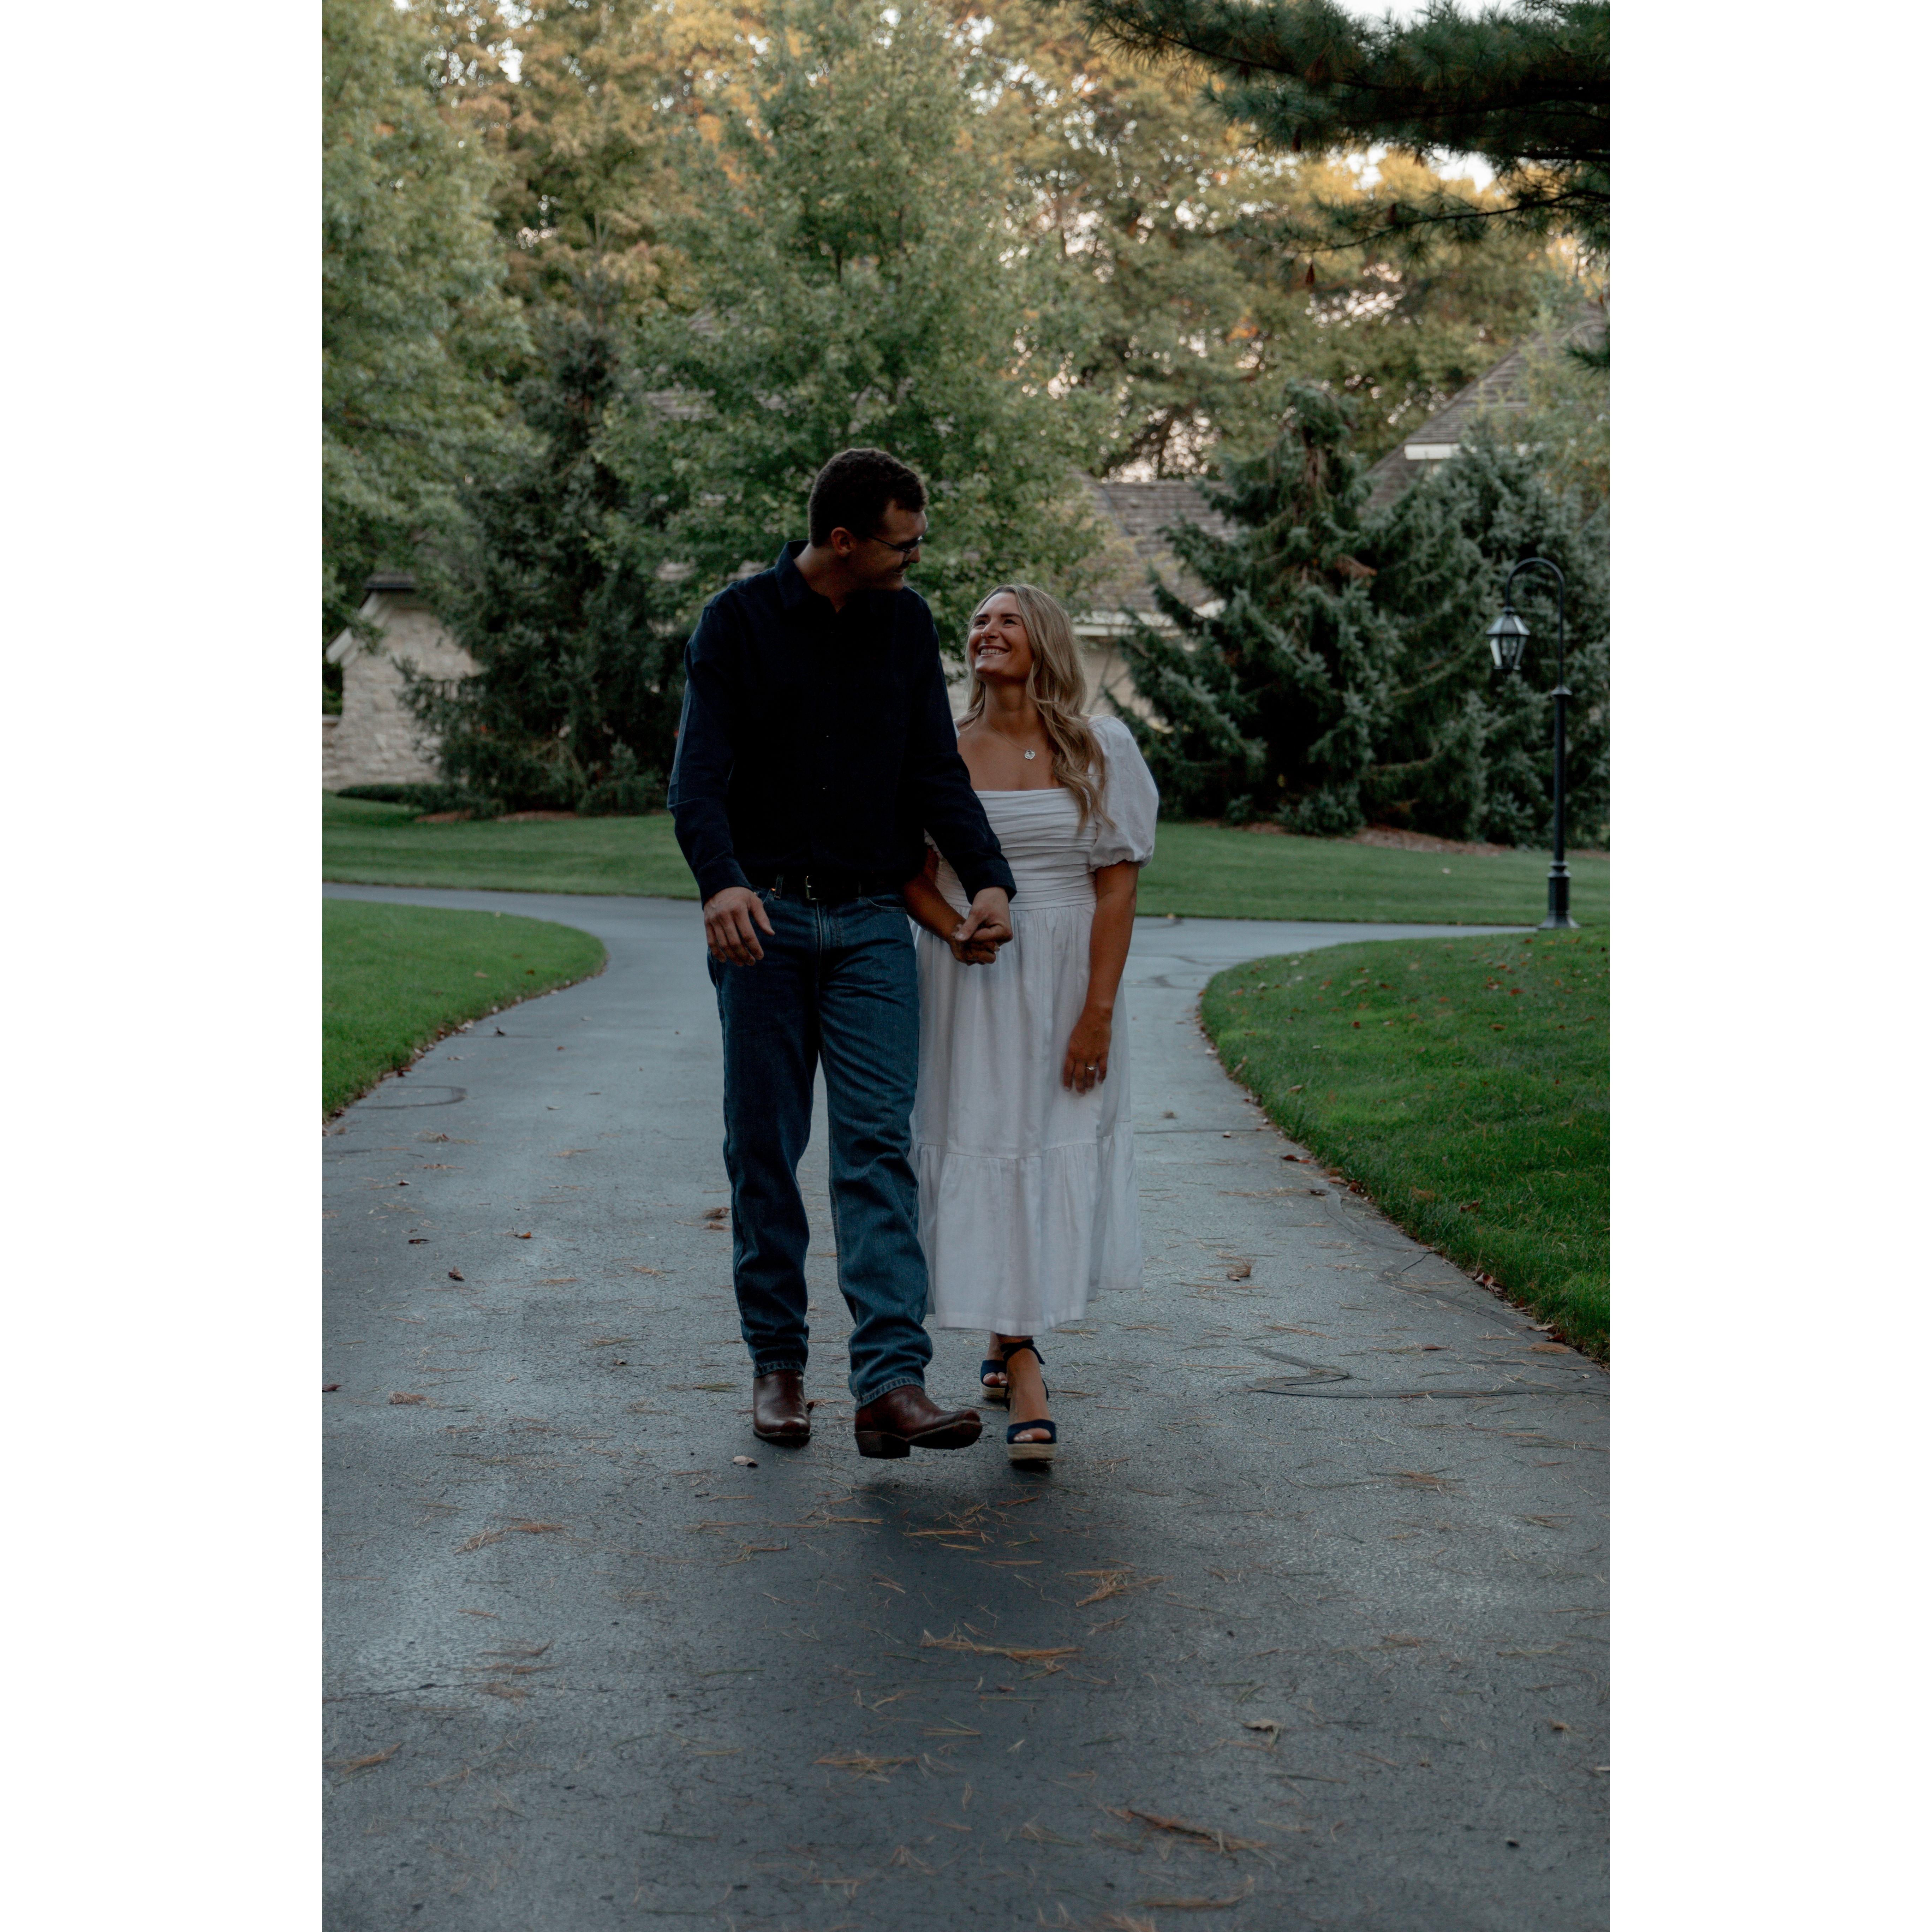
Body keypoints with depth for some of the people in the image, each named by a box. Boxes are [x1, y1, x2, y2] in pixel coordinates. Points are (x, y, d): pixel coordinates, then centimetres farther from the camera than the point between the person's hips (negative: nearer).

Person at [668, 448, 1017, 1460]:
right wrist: (721, 882, -31)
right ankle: (776, 1365, 17)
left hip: (873, 922, 2)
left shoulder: (906, 624, 8)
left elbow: (937, 769, 8)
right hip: (764, 919, -2)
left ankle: (892, 1384, -17)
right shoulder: (738, 621, -3)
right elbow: (698, 777, -12)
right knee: (764, 1150, 4)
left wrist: (988, 880, -8)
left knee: (878, 1147, -9)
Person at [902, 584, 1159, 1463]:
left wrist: (1099, 1011, -11)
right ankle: (1023, 1370, 0)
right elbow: (908, 872, 7)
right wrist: (954, 928, -14)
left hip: (1067, 985, 0)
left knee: (1059, 1150, 4)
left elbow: (1117, 889, -4)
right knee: (983, 1145, -4)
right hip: (970, 987, 0)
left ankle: (1007, 1344, 25)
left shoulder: (1100, 752, -1)